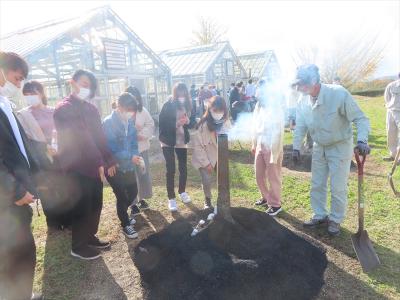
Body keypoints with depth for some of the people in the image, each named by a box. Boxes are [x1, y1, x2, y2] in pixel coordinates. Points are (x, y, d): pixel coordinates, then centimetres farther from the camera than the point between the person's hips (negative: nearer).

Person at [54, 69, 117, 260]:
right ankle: (78, 246, 20)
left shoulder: (91, 108, 14)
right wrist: (99, 162, -20)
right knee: (82, 207, 3)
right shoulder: (64, 108, -11)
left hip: (94, 166, 7)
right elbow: (81, 138, -18)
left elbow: (99, 136, 12)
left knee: (95, 204, 14)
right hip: (77, 168, -7)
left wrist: (109, 160, 9)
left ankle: (90, 237, 33)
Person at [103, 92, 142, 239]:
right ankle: (125, 224, 28)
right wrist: (131, 156, -27)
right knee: (122, 197, 5)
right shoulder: (108, 122, -20)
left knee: (133, 192, 18)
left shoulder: (129, 121, -2)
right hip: (114, 167, -6)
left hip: (128, 166, 6)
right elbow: (110, 150, -23)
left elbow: (133, 141, 5)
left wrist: (135, 155, -14)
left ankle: (123, 214, 46)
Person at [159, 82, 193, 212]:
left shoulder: (187, 105, 1)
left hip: (182, 141, 4)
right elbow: (162, 124, -13)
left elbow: (190, 123, 8)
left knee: (183, 168, 10)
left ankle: (182, 192, 33)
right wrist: (176, 123, -26)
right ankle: (171, 198, 10)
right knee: (170, 170, 0)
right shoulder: (168, 105, -11)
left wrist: (187, 121, -15)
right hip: (169, 142, -4)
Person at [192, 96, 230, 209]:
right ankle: (207, 200, 19)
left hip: (219, 157, 4)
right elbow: (197, 146, -20)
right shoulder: (203, 124, -26)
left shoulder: (226, 123, -13)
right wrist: (206, 163, -18)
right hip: (204, 158, -3)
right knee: (207, 180, -10)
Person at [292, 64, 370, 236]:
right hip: (319, 147, 5)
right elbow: (300, 127, 3)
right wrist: (296, 147, -1)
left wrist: (362, 140, -36)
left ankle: (336, 220, 24)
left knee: (338, 188, 2)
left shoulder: (338, 94, -27)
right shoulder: (304, 101, -11)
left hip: (340, 146, -5)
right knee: (317, 185, 13)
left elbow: (360, 119, -21)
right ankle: (320, 215, 32)